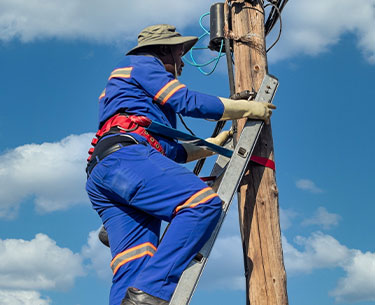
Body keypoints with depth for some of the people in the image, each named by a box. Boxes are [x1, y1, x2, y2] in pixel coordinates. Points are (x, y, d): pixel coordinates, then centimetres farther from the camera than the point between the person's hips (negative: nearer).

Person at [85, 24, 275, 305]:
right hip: (125, 155, -10)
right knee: (204, 203, -26)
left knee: (133, 270, -7)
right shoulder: (143, 63, 16)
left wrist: (212, 144, 40)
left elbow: (170, 152, 37)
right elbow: (189, 101, 1)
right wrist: (247, 108, 10)